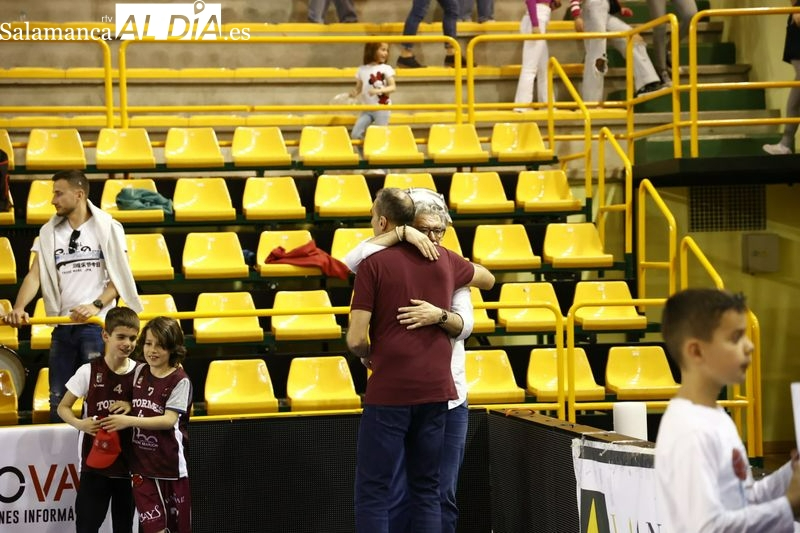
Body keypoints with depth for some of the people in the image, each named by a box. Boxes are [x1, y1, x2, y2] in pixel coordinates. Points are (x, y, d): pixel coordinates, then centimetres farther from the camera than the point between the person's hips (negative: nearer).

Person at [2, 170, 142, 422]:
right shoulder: (49, 232, 12)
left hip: (97, 324, -4)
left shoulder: (108, 228, 1)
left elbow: (119, 276, -1)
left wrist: (96, 306, -17)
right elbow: (35, 275, 4)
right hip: (63, 325, 4)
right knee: (58, 400, 6)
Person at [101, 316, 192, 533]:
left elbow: (169, 420, -19)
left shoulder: (180, 381, -10)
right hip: (141, 461, 4)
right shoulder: (140, 372, 7)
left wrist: (130, 421, -24)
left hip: (170, 463, -4)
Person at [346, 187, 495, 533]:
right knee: (426, 490, 11)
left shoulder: (373, 264, -7)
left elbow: (356, 339, -11)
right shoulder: (444, 260, 9)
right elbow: (487, 279, 30)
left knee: (373, 494, 0)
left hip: (389, 391, -5)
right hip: (437, 389, 5)